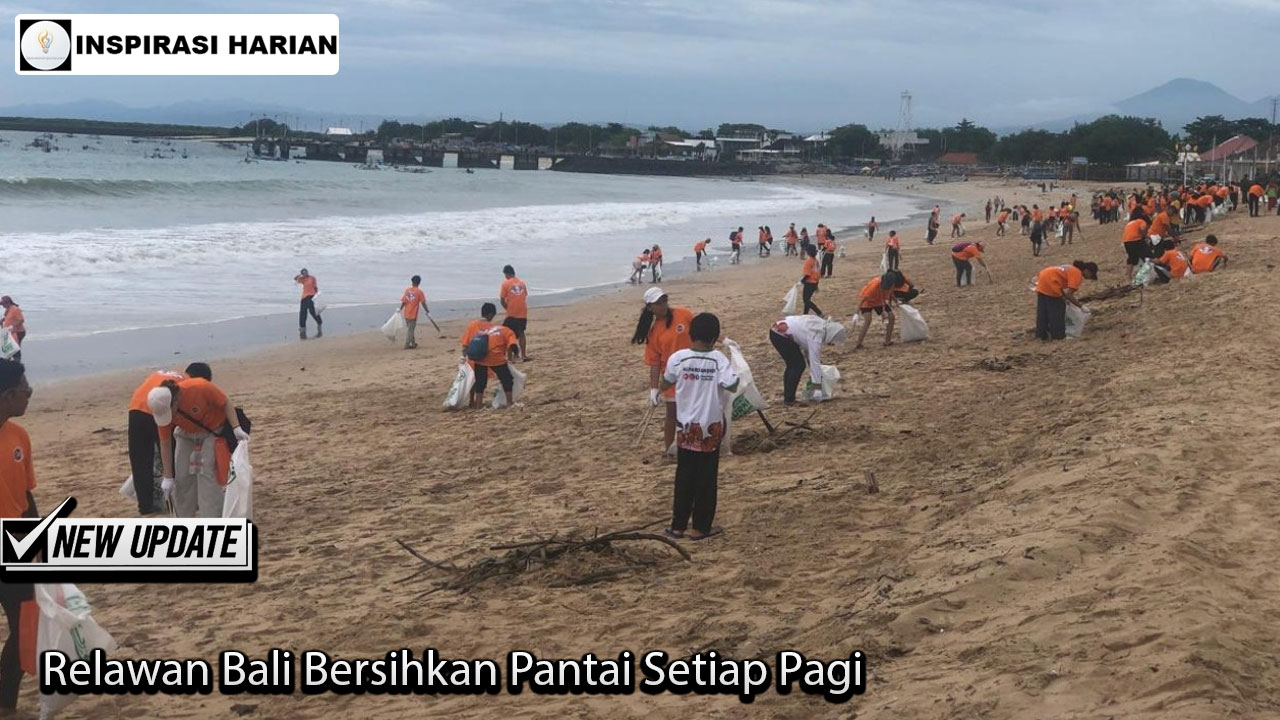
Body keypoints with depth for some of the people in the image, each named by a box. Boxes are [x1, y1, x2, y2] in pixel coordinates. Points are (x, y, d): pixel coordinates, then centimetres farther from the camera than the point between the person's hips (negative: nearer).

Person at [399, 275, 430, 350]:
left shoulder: (407, 290, 2)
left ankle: (413, 343, 28)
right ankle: (407, 345, -1)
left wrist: (400, 309, 12)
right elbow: (423, 303, -9)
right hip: (413, 314, -4)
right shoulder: (420, 292, -8)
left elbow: (403, 301, 1)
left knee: (409, 329, 18)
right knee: (410, 329, 1)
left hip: (406, 313, 4)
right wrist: (427, 312, 0)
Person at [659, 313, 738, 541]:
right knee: (706, 478, 8)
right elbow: (732, 386, -18)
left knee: (684, 477, 13)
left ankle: (678, 525, 16)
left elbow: (664, 386, 3)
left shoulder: (677, 358, -9)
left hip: (686, 426, 2)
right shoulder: (718, 359, -14)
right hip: (711, 427, -2)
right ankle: (700, 527, 12)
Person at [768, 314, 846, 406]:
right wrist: (816, 383, -17)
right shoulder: (816, 336, -23)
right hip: (781, 335, -10)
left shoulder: (822, 324, 4)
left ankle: (787, 397, 23)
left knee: (792, 365, 17)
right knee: (798, 365, -5)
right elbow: (815, 361, -21)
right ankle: (789, 399, -2)